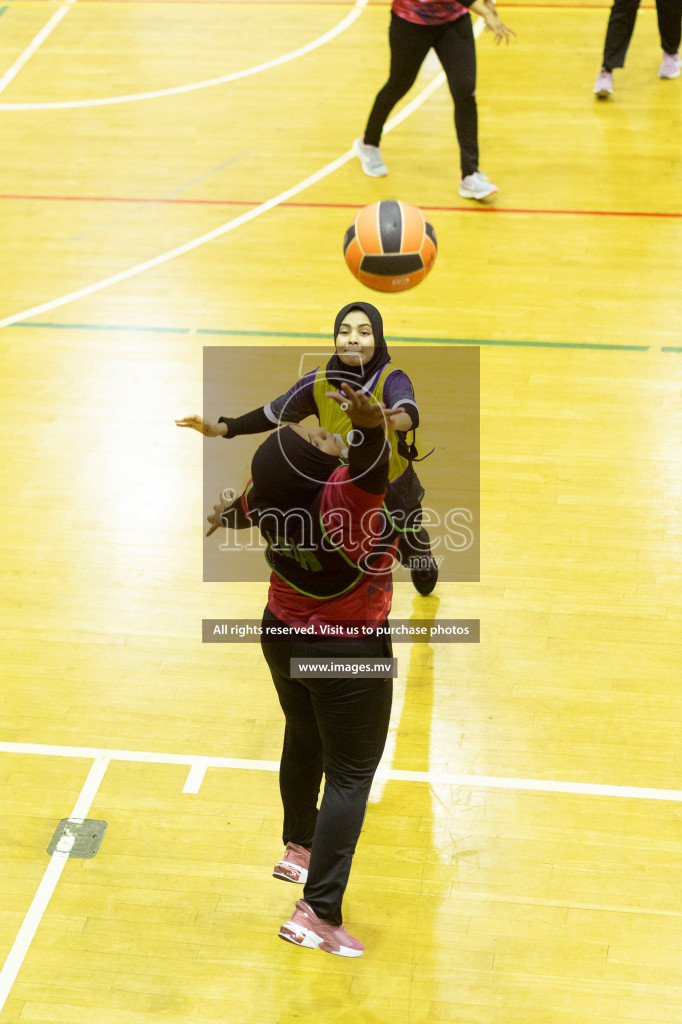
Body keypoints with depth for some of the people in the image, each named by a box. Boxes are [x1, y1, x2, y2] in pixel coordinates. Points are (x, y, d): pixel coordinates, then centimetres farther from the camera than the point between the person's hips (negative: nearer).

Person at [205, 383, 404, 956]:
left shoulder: (270, 498, -15)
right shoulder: (346, 494, -35)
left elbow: (243, 510, 10)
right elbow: (370, 461, -58)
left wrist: (228, 515, 33)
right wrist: (372, 425, -80)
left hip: (285, 635, 7)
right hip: (350, 653, -7)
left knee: (303, 743, 28)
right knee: (349, 775, 5)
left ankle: (299, 848, 51)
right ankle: (318, 914, 2)